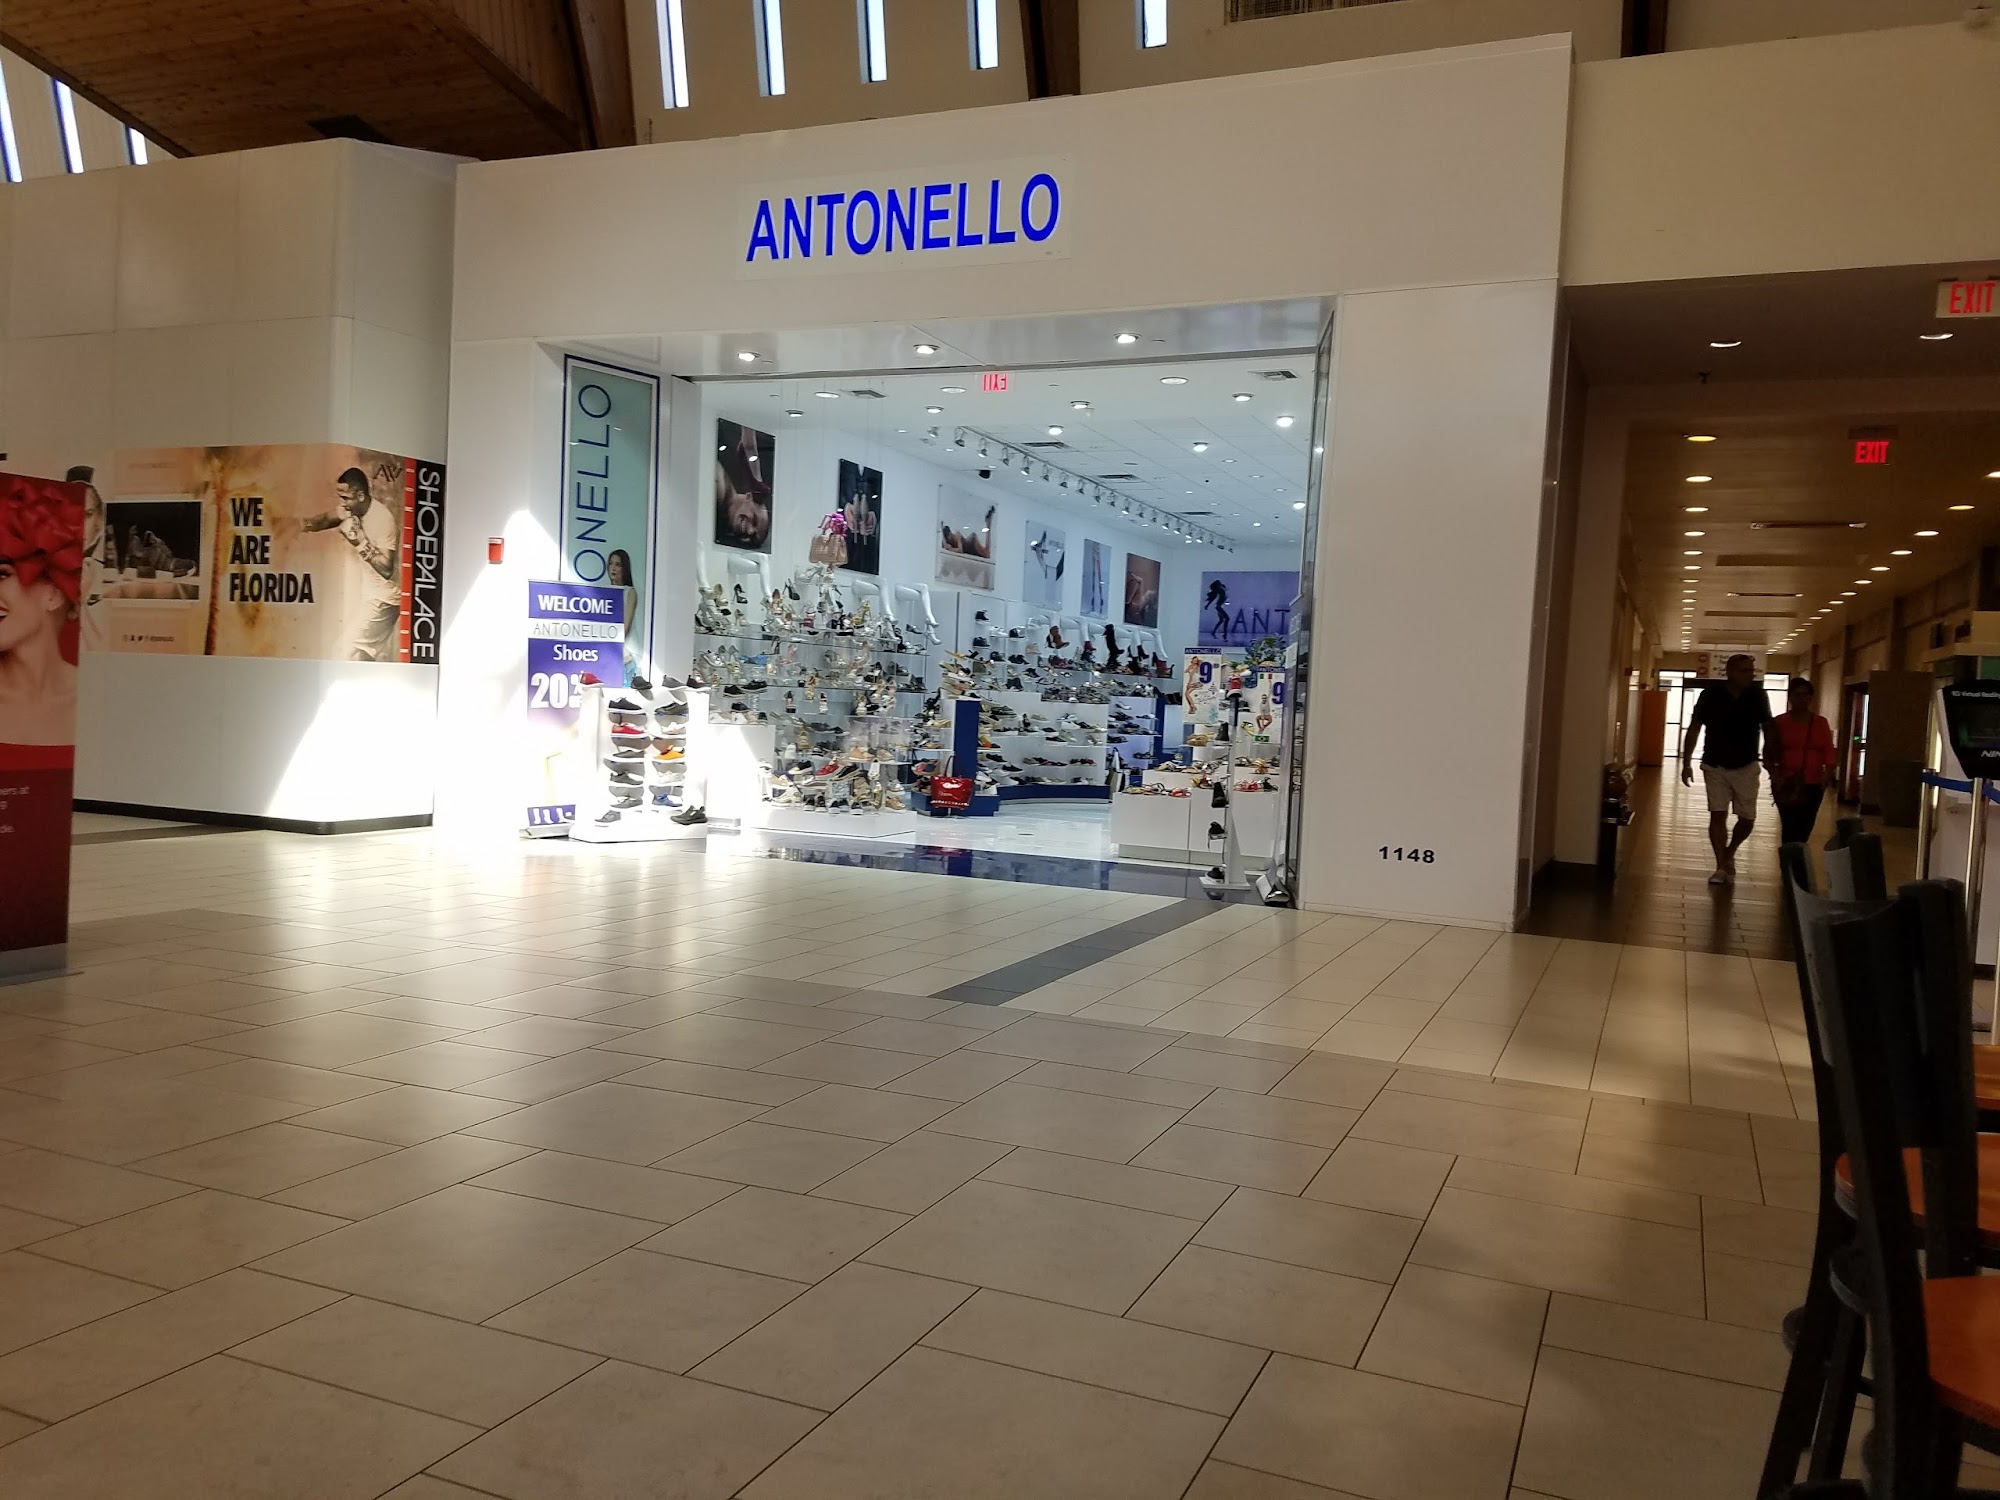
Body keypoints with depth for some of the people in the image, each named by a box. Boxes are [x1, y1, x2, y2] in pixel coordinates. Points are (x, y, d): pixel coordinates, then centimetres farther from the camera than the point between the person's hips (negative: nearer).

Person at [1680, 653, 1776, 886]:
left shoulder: (1758, 695, -8)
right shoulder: (1711, 694, -12)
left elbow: (1767, 728, 3)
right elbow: (1693, 729, -7)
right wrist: (1686, 763, -10)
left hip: (1746, 767, 1)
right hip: (1715, 766, -1)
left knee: (1747, 819, 1)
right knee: (1718, 815, -4)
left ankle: (1729, 854, 29)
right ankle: (1721, 867, 4)